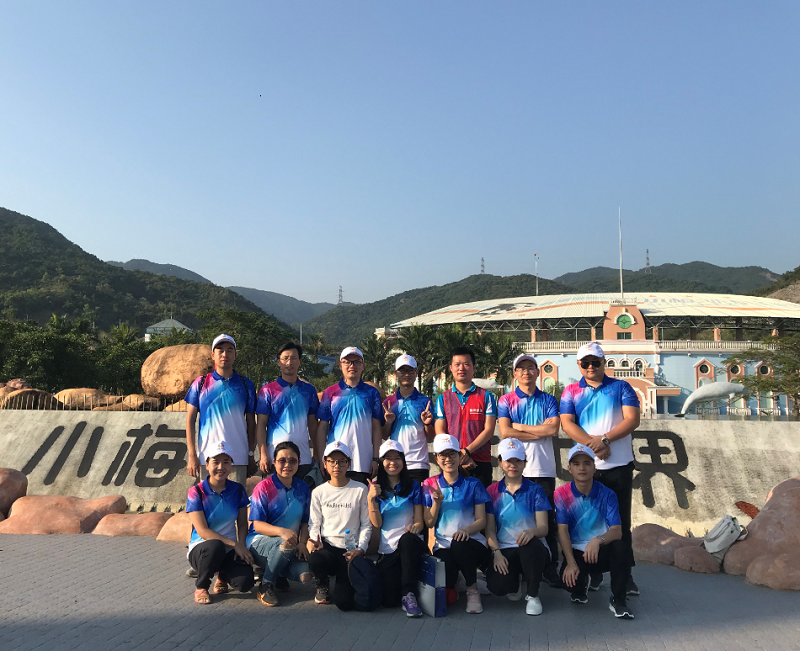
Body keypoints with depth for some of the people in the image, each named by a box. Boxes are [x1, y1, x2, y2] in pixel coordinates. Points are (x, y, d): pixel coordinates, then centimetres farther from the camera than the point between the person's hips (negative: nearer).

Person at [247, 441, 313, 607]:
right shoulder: (264, 487, -8)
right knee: (286, 544, -37)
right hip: (259, 543, -4)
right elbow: (257, 525, -14)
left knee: (306, 574, -24)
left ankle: (274, 570, 9)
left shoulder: (303, 488, 6)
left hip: (291, 547, 5)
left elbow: (305, 522, 10)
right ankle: (266, 586, -12)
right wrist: (281, 531, -33)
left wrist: (302, 543, -11)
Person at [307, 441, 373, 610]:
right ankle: (322, 584, 2)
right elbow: (315, 524, 9)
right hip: (327, 547, 1)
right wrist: (315, 541, -12)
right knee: (314, 561, -38)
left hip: (350, 551, -1)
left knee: (344, 602, -19)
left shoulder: (360, 490, 3)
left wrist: (360, 549, -10)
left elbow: (366, 525, 4)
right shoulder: (319, 492, 9)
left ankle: (344, 582, 21)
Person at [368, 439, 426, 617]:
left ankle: (409, 594, -27)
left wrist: (415, 527, -21)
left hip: (410, 544, 0)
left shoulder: (413, 486, 7)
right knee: (389, 601, -21)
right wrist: (371, 499, -15)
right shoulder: (375, 488, 7)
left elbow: (419, 522, 3)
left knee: (408, 539, -39)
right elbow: (376, 525, 0)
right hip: (386, 550, 0)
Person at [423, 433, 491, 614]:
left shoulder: (473, 484, 3)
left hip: (472, 542, 0)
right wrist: (437, 501, -14)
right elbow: (429, 523, 4)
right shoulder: (430, 484, 7)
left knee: (459, 544, -38)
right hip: (443, 545, 1)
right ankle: (450, 589, 10)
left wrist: (467, 529, -22)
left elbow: (481, 520, -1)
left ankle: (473, 590, -12)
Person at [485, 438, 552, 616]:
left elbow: (543, 527, -5)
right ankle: (515, 581, 11)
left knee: (530, 544, -38)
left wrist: (532, 531, -29)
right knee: (496, 585, -30)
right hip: (504, 551, 1)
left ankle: (532, 595, -10)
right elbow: (490, 529, 2)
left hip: (532, 550, -1)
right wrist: (496, 553, -16)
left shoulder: (535, 490, 4)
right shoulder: (493, 491, 7)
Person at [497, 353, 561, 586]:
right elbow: (505, 432, -7)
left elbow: (553, 429, -5)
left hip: (543, 468, 1)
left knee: (547, 518, 2)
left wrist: (519, 426, -4)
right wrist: (540, 430, -6)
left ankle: (551, 568, 11)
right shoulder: (506, 400, 7)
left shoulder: (549, 400, 10)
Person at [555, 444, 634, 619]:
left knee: (620, 546, -32)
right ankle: (581, 585, 12)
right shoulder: (562, 494, -6)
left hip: (602, 552, 0)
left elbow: (616, 531, -15)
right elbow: (563, 530, -11)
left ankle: (618, 599, -12)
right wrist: (571, 562, -24)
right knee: (569, 578, -30)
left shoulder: (607, 494, -6)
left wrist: (598, 540, -38)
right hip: (576, 552, 0)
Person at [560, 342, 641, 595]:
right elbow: (567, 424, -4)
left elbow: (632, 419, -6)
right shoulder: (571, 392, 7)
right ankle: (593, 572, 19)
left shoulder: (621, 388, 5)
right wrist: (593, 445, -16)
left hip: (619, 465, -1)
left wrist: (604, 439, -17)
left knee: (621, 521, 4)